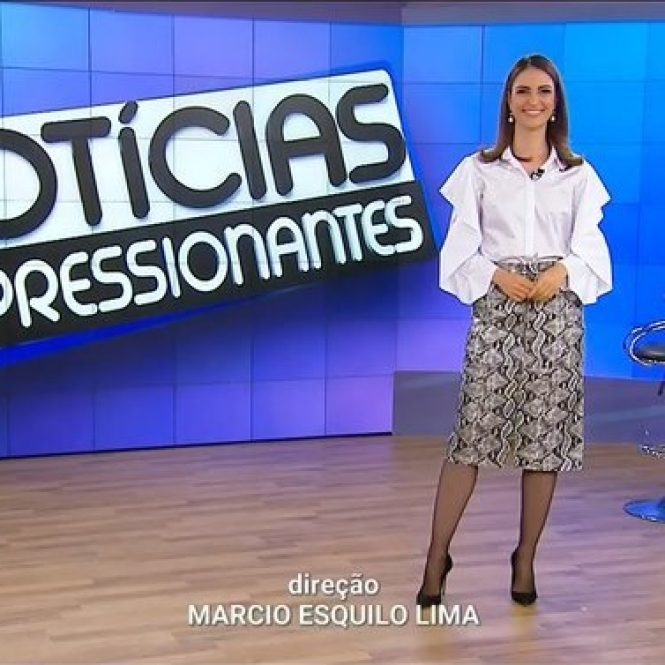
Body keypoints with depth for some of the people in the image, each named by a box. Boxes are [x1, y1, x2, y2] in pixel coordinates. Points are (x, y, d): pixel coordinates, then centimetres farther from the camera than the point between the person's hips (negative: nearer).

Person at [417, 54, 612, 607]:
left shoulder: (578, 175, 10)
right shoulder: (479, 171, 7)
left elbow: (589, 246, 2)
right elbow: (461, 248, 0)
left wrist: (561, 270, -18)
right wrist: (499, 276, -17)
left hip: (557, 313, 2)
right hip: (496, 311, -1)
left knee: (546, 438, 3)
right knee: (473, 434, -5)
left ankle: (526, 560, 17)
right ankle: (437, 557, 5)